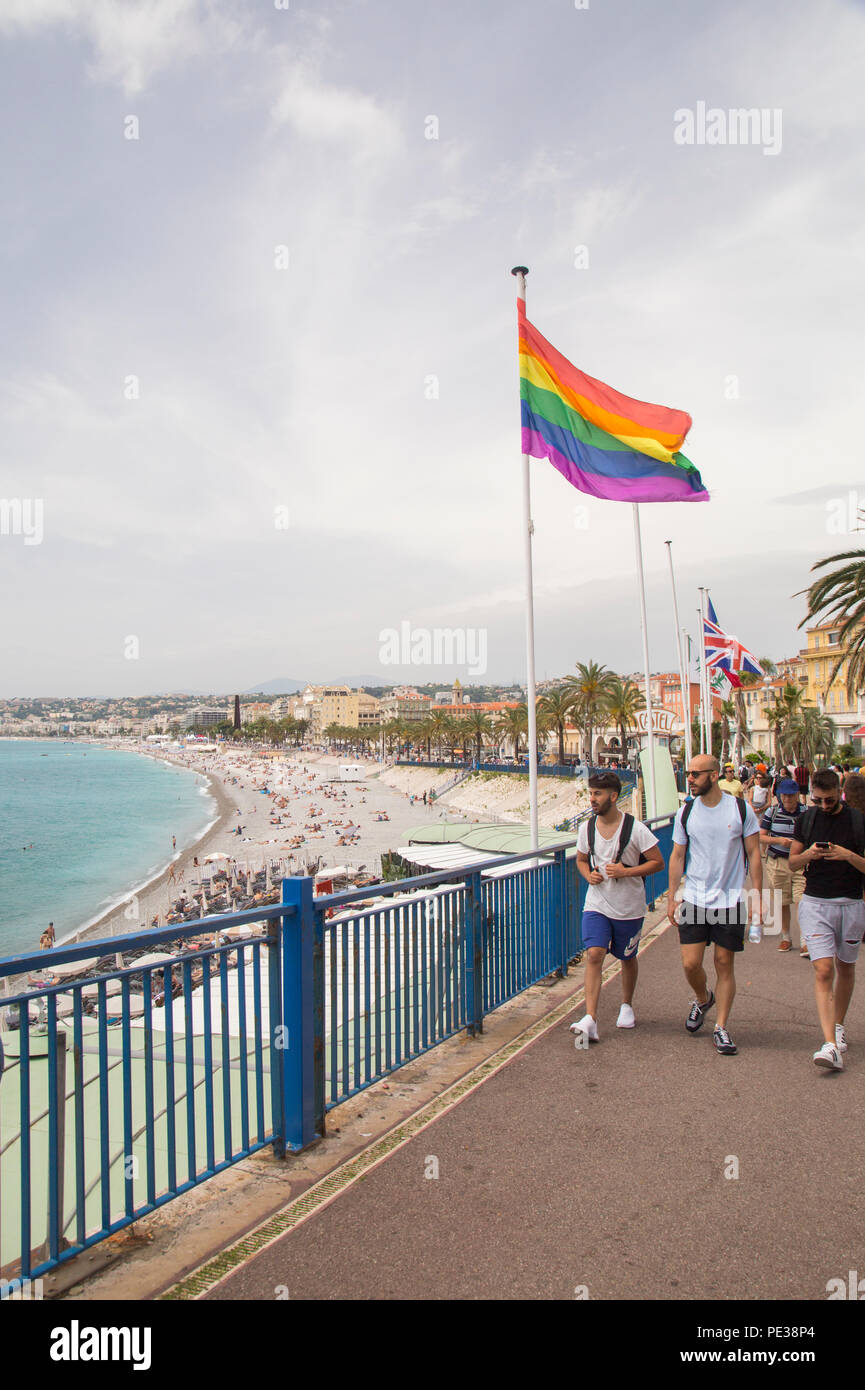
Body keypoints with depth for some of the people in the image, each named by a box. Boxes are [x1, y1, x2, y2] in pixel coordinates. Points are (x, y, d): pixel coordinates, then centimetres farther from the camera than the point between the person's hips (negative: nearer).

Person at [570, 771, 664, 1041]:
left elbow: (658, 862, -8)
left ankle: (627, 1005, 40)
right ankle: (590, 1019, -15)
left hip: (629, 907, -2)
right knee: (593, 955, -13)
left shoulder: (635, 829, -14)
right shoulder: (586, 827, -1)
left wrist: (625, 872, -20)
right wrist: (589, 875, -7)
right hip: (596, 904, 2)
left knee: (627, 958, 15)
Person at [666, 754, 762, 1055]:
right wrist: (671, 898, 3)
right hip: (694, 899, 2)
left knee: (725, 963, 4)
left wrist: (757, 897, -3)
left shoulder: (741, 809, -5)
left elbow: (753, 854, 1)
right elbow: (677, 856, 7)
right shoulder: (685, 812, 1)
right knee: (690, 963, -2)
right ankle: (702, 999, 30)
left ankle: (720, 1027, 18)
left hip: (730, 900, -1)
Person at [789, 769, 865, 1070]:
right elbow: (792, 862, 9)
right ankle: (831, 1045, -14)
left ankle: (838, 1026, 38)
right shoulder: (807, 819, 3)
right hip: (815, 902, 0)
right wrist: (808, 855, -11)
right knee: (823, 970, -11)